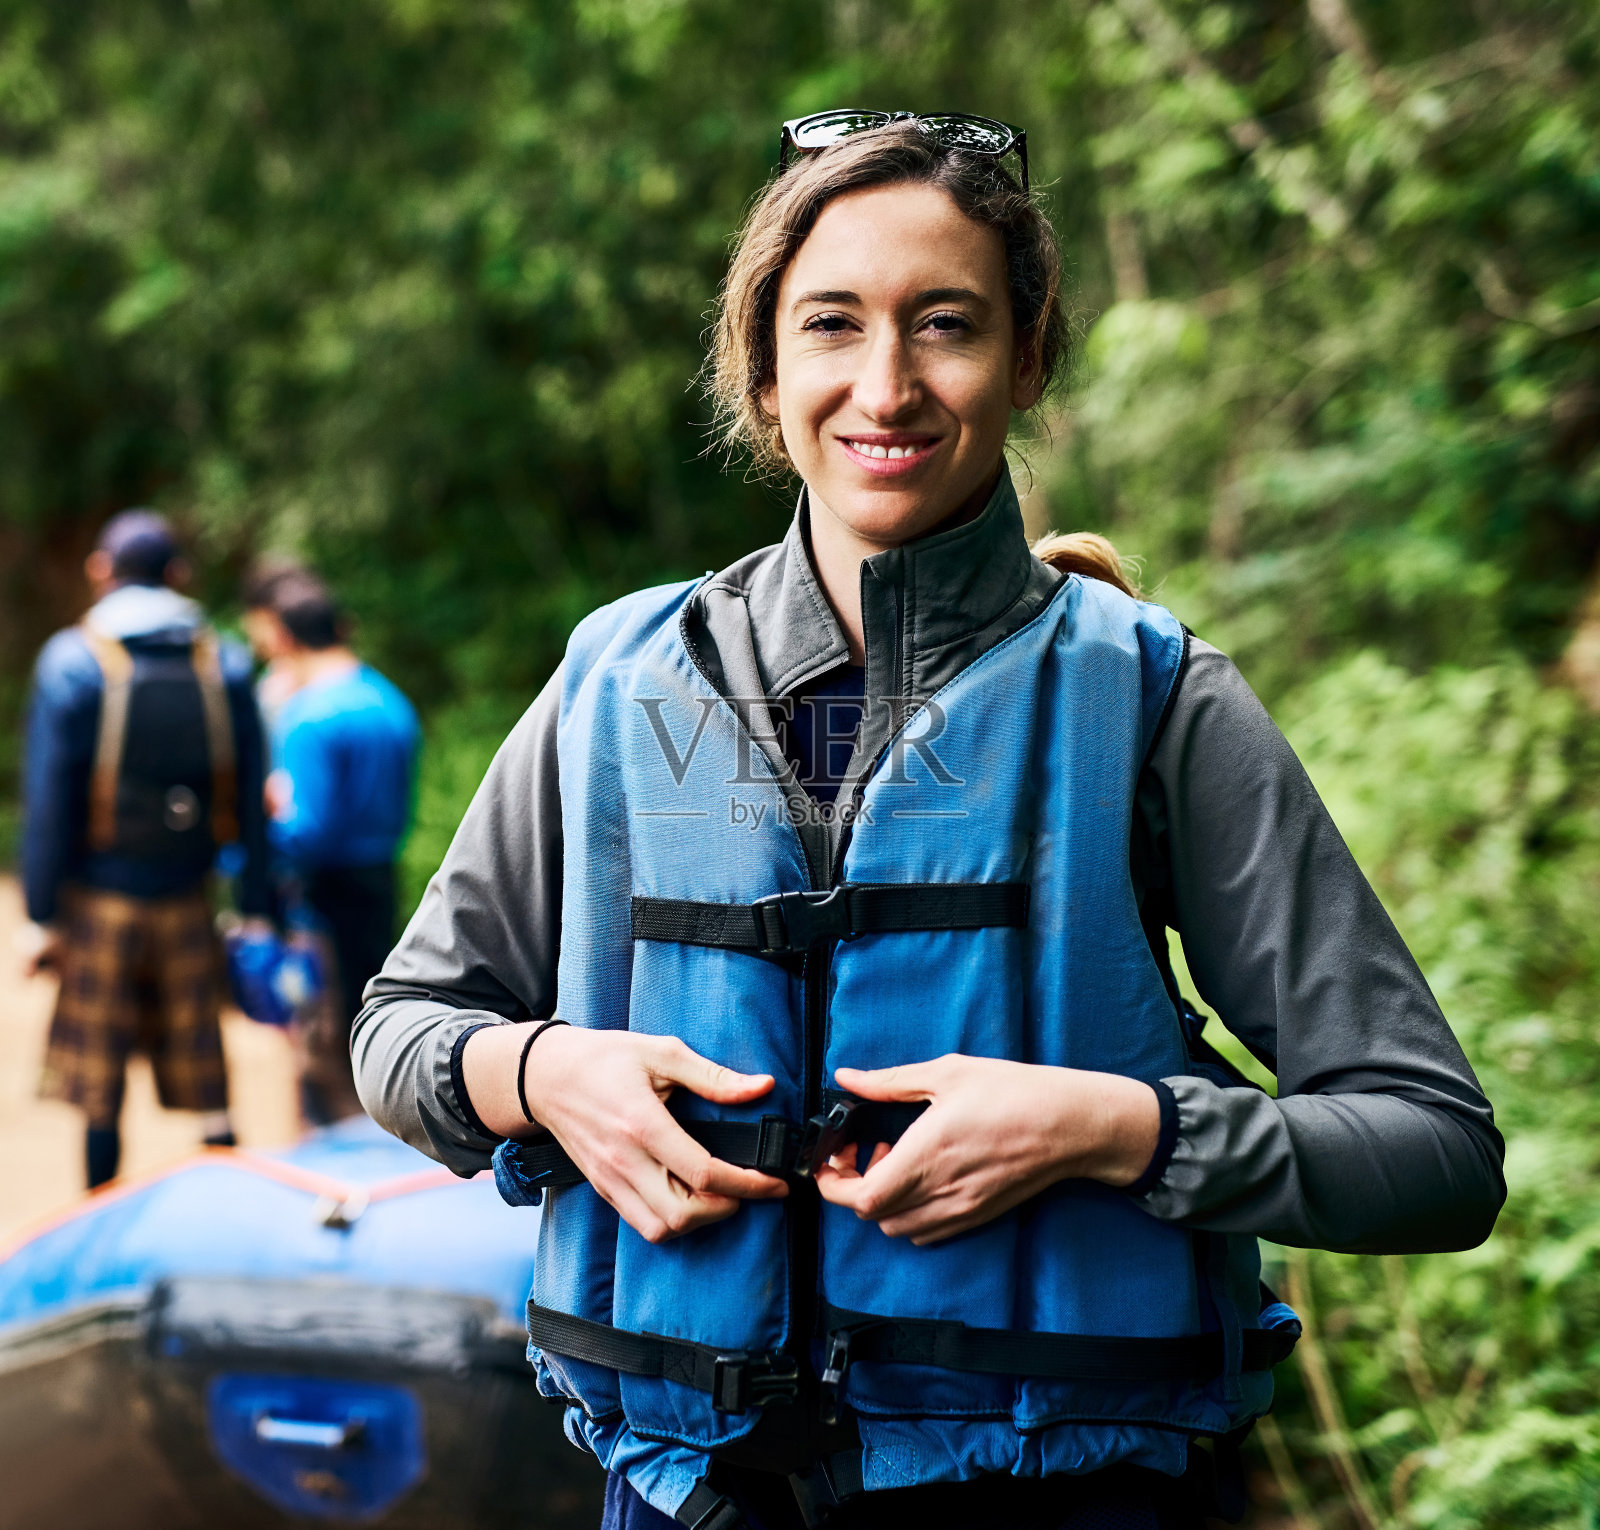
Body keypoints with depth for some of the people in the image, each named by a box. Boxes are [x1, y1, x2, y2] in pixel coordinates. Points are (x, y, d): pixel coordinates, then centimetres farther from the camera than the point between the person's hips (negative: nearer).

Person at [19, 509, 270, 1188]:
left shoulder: (71, 660, -6)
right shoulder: (224, 666, 3)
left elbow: (47, 798, -8)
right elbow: (250, 799, 3)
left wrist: (40, 915, -4)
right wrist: (255, 909, 8)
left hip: (99, 902, -2)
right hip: (188, 902, 2)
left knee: (98, 1088, 7)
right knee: (201, 1075, 9)